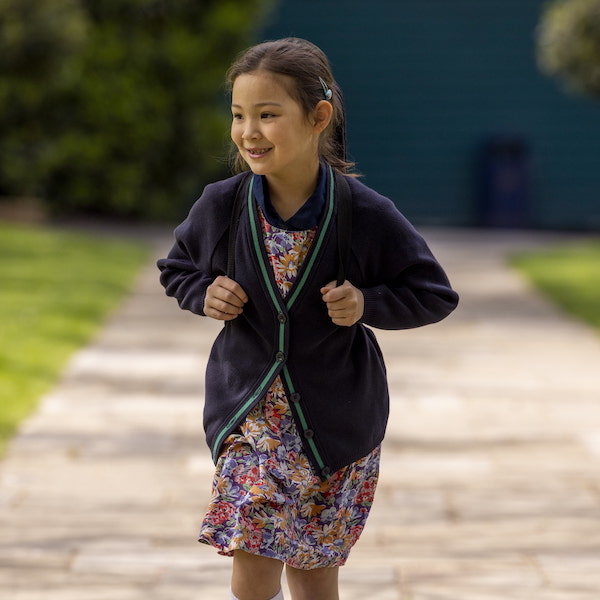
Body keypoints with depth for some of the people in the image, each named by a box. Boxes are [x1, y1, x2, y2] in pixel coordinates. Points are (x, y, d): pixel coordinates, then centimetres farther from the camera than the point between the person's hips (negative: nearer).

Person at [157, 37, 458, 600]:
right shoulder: (221, 206, -11)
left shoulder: (367, 216, -17)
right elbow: (176, 268, 10)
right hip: (248, 410, 1)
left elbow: (435, 295, -4)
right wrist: (204, 293, -11)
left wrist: (368, 304, -21)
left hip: (334, 421, -1)